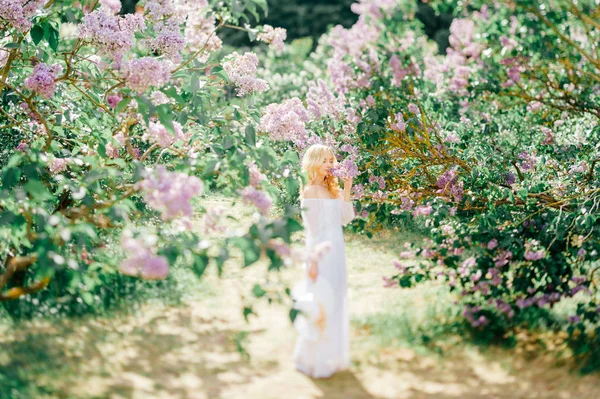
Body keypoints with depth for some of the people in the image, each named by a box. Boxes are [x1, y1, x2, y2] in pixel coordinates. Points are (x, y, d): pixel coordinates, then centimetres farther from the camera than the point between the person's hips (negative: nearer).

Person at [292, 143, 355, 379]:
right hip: (322, 254, -8)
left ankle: (331, 355, 26)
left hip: (337, 252, 8)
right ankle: (313, 361, 11)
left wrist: (347, 188, 1)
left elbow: (346, 218, 5)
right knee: (320, 305, -2)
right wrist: (312, 261, -15)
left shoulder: (332, 189, 12)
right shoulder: (310, 192, -10)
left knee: (335, 303, 13)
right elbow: (311, 231, -13)